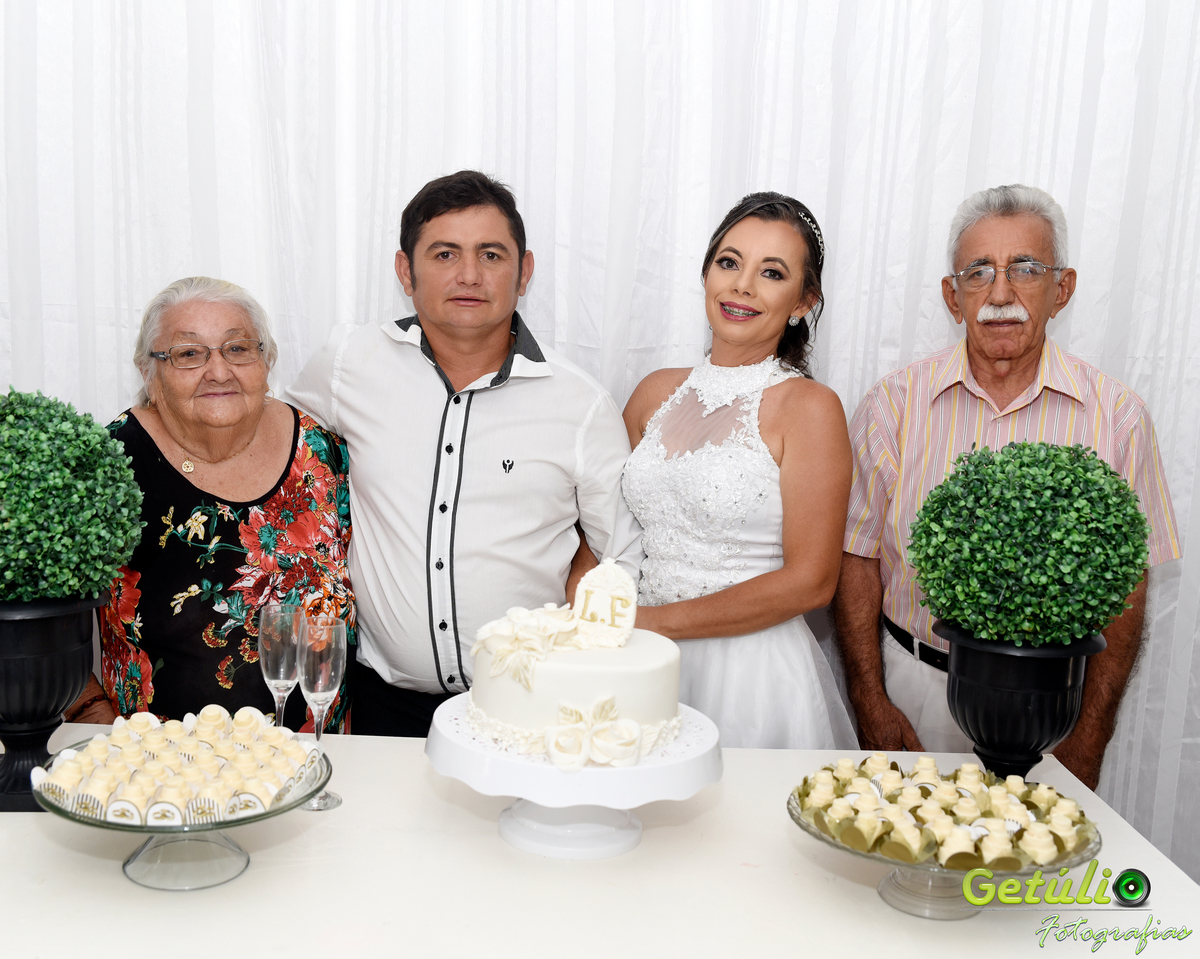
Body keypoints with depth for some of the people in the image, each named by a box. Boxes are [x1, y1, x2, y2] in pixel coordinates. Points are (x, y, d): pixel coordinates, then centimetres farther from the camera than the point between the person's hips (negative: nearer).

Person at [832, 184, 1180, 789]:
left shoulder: (1116, 416, -4)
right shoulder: (894, 404, -5)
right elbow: (858, 561, -2)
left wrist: (1088, 738, -6)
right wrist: (871, 705, -7)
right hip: (913, 690, 0)